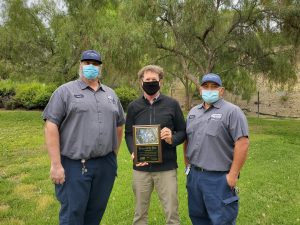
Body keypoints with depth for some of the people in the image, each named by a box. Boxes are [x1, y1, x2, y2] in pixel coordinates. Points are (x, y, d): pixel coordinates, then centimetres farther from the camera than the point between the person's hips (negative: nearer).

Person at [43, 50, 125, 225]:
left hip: (106, 165, 4)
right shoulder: (65, 91, -2)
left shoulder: (111, 94, 13)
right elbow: (51, 126, -8)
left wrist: (114, 155, 14)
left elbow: (119, 125, 19)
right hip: (74, 165, -4)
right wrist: (56, 164, -13)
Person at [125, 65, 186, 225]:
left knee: (172, 211, 8)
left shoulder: (172, 104, 0)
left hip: (167, 167, -1)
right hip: (141, 167, 2)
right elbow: (128, 134, 6)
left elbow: (183, 132, 4)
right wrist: (133, 152, -12)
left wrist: (172, 139, -17)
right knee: (140, 211, 16)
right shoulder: (133, 106, 4)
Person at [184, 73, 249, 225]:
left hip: (219, 178, -6)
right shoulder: (193, 112, 11)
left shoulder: (232, 111, -10)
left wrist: (233, 174, -17)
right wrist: (187, 165, 13)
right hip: (194, 175, 7)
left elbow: (242, 143, -16)